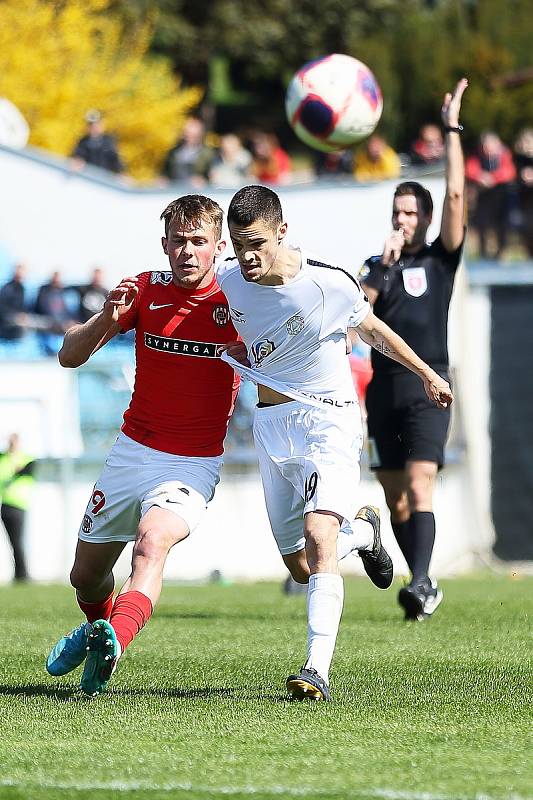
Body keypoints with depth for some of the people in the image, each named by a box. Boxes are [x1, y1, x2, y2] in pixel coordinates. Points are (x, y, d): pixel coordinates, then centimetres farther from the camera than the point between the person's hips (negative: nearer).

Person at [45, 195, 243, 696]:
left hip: (194, 463, -4)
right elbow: (70, 356, -4)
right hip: (132, 452, 4)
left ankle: (113, 641, -50)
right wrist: (107, 318, -23)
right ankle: (97, 627, 48)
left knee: (151, 544, -33)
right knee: (86, 576, 15)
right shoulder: (145, 291, -1)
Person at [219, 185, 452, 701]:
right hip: (270, 422, 5)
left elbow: (373, 330, 3)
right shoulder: (228, 281, -8)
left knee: (317, 535, -26)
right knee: (301, 568, 8)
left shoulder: (329, 284, -17)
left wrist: (426, 374, 16)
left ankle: (318, 670, -32)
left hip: (328, 417, -5)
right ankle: (361, 531, 42)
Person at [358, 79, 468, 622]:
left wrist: (452, 128, -4)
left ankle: (420, 583, -26)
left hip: (428, 388, -4)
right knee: (395, 498, 6)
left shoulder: (441, 259, 6)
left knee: (419, 489, -17)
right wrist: (384, 266, -14)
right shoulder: (377, 266, 14)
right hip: (385, 389, 4)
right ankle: (426, 587, 16)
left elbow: (455, 196, -4)